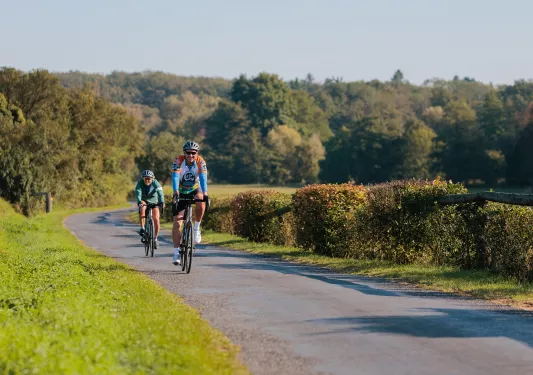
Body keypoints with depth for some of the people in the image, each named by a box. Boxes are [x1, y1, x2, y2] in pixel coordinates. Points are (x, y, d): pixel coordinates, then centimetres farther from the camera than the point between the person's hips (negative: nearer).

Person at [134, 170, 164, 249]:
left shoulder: (155, 183, -23)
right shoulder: (140, 183, -23)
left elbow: (160, 193, -37)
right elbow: (138, 193, -37)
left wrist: (162, 202, -54)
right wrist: (139, 202, -56)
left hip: (154, 202, 0)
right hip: (144, 201, 0)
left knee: (156, 220, -11)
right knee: (142, 209, -35)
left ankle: (155, 238, 3)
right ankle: (142, 228, -22)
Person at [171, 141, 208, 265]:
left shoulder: (200, 162, -19)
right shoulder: (178, 161, -21)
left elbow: (203, 178, -31)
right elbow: (175, 177, -34)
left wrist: (205, 193, -48)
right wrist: (175, 192, -51)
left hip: (194, 191, 1)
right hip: (181, 194, -1)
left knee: (201, 203, -34)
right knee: (177, 223, -10)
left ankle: (196, 228, -11)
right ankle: (176, 253, -4)